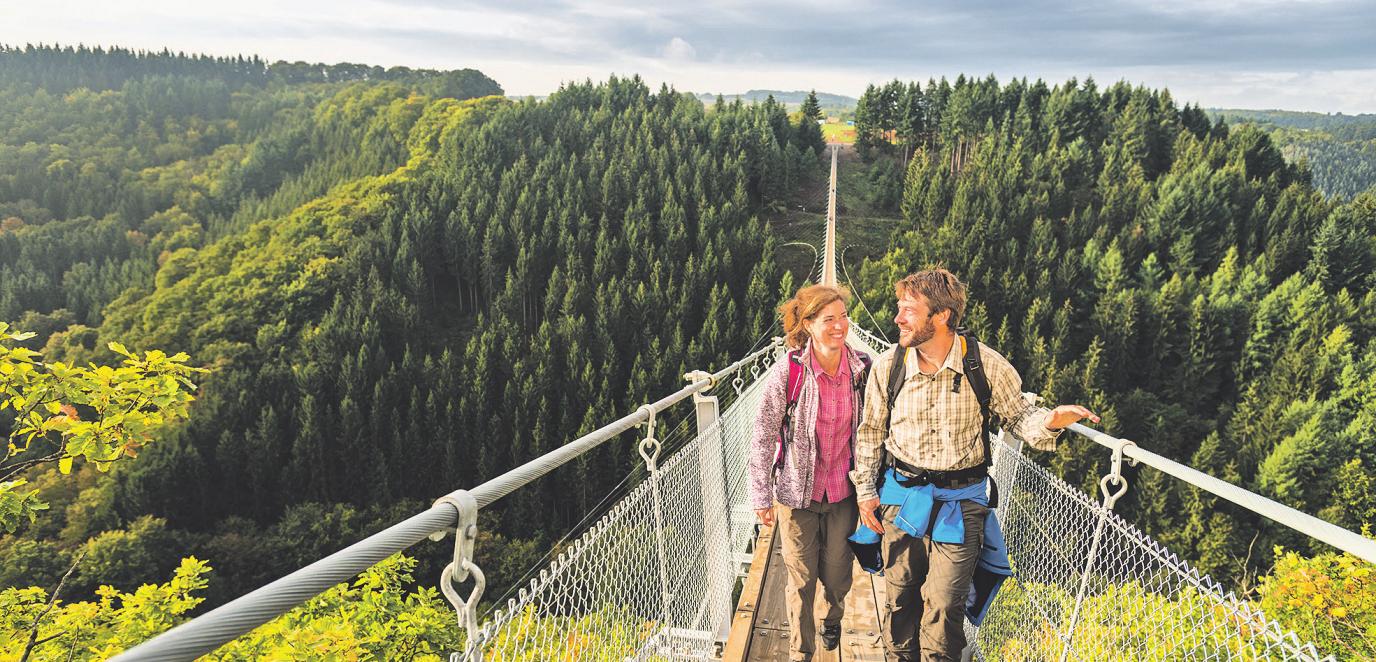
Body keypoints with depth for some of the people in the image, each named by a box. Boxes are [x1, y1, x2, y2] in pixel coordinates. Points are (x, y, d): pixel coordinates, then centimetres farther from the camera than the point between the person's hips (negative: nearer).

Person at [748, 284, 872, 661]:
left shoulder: (862, 369, -8)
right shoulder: (787, 373, -17)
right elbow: (762, 438, -11)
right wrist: (761, 498, -8)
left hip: (844, 490, 3)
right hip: (797, 492, -2)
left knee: (837, 574, 17)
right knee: (801, 580, 10)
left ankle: (833, 618, 51)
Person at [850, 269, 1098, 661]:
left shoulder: (987, 365, -12)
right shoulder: (887, 367, -6)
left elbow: (1017, 415, 3)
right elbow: (870, 433, 7)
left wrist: (1050, 421, -20)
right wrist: (865, 491, 5)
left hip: (960, 502, -2)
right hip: (902, 495, 2)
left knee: (943, 606, -1)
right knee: (899, 600, 12)